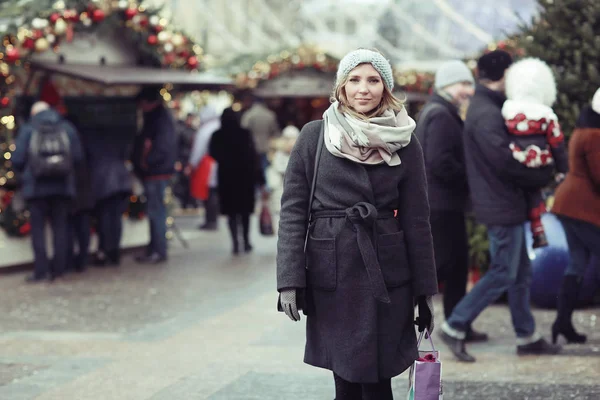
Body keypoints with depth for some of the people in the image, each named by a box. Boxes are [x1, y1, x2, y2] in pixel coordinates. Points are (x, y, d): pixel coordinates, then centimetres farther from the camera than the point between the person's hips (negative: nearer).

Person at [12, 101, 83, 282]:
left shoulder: (28, 130, -2)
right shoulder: (67, 128, 5)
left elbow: (17, 160, -6)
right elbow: (77, 157, 0)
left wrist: (26, 172, 14)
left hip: (36, 186, -2)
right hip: (62, 186, 2)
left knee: (38, 227, 3)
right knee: (60, 227, 10)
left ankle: (41, 270, -2)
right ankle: (58, 268, 10)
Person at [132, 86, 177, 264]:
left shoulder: (162, 119, -13)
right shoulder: (153, 118, 18)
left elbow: (162, 146, -22)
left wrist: (147, 161, -15)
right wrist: (140, 161, 7)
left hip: (157, 171, -10)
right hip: (151, 172, 10)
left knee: (156, 211, -8)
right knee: (155, 211, 13)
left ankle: (159, 251, -6)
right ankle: (153, 249, 19)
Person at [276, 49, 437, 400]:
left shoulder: (404, 142, 3)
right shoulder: (314, 136, 1)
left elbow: (417, 219, 4)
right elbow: (293, 210, -1)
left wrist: (426, 290, 3)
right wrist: (289, 280, -9)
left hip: (386, 276, 0)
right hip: (331, 276, 0)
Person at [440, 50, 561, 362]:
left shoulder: (489, 109, 14)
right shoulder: (487, 114, -19)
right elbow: (506, 160, -24)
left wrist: (539, 175, 3)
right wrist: (545, 175, -11)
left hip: (506, 204, 10)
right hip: (501, 206, -10)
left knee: (521, 272, 14)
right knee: (503, 274, -5)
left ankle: (527, 336, 21)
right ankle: (455, 327, 0)